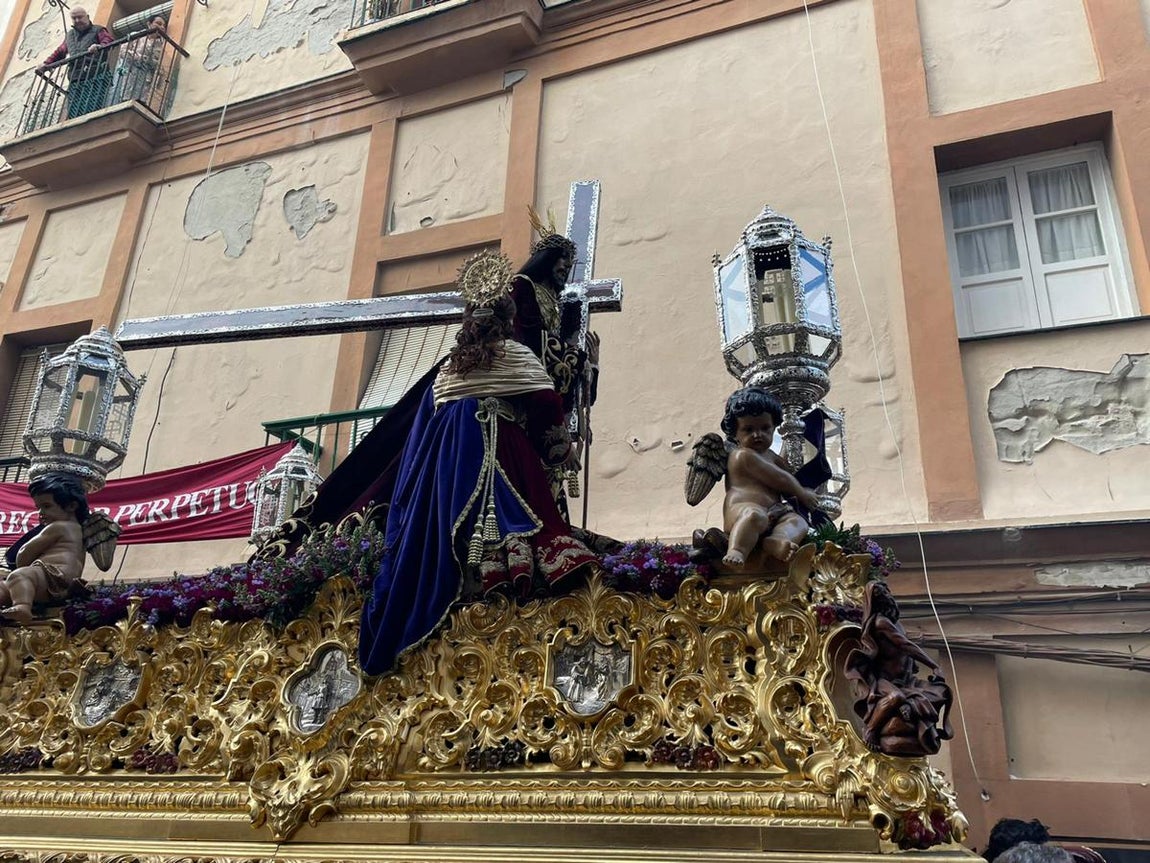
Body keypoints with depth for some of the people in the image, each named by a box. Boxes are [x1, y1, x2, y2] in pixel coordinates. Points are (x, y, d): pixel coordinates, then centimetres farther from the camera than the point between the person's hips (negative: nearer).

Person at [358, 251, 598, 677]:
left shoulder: (449, 365, 17)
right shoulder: (515, 356, 3)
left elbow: (428, 422, 17)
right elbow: (547, 407, -1)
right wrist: (560, 447, 11)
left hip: (449, 458, 5)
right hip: (501, 453, -5)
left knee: (450, 522, 3)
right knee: (507, 514, -12)